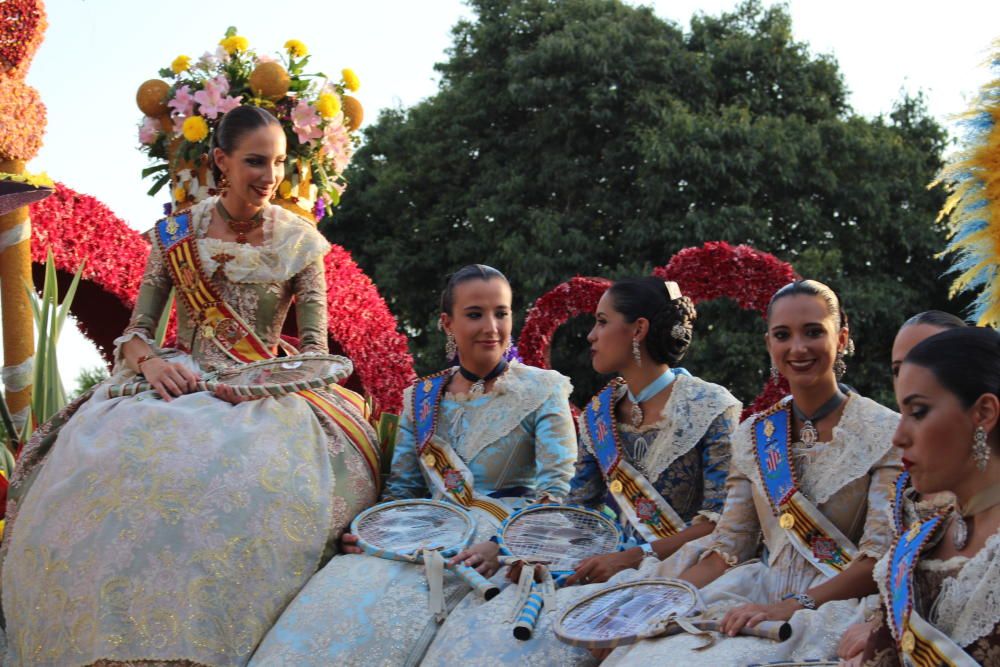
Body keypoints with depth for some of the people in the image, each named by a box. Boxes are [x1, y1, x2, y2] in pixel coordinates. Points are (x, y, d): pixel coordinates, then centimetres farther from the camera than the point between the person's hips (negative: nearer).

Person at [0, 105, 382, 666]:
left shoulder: (299, 241, 8)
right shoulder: (176, 234, 11)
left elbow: (314, 347, 3)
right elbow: (136, 330, 10)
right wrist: (150, 359, -13)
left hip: (267, 394, -1)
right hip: (176, 386, 1)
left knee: (272, 474, -35)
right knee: (108, 462, -30)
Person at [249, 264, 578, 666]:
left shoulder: (543, 390, 3)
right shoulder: (421, 399, 15)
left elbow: (555, 490, -7)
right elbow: (401, 488, 14)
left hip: (506, 535, -4)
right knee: (345, 582, -27)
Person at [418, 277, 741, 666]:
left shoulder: (711, 408, -7)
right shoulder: (599, 414, 11)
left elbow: (720, 520, -13)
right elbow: (578, 509, 12)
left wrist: (631, 559, -22)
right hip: (614, 563, 6)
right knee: (484, 624, -16)